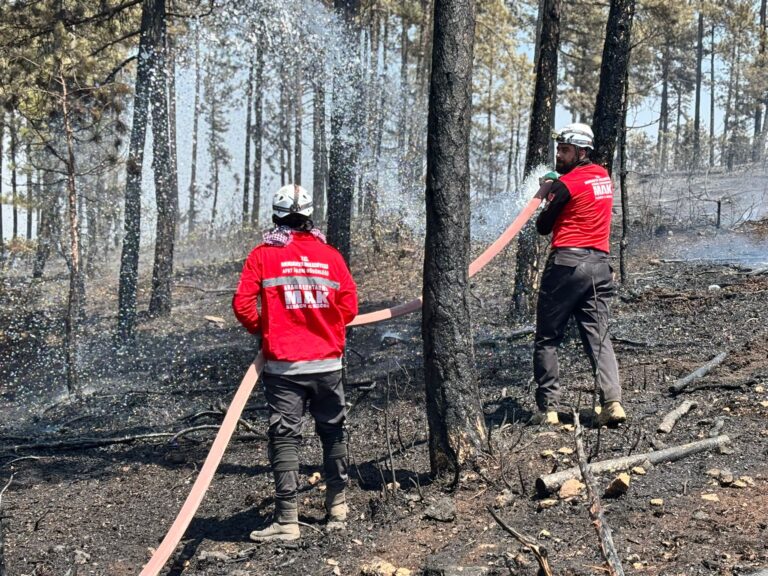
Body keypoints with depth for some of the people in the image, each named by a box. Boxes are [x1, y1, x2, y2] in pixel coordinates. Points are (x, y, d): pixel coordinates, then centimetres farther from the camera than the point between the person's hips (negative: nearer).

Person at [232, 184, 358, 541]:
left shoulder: (262, 255, -3)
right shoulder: (330, 255, 2)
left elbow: (242, 304, -8)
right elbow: (349, 306, 1)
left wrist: (261, 331, 10)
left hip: (283, 365, -2)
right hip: (328, 363, 2)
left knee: (285, 437, 0)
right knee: (333, 432, 18)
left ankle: (287, 520, -4)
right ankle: (337, 504, 30)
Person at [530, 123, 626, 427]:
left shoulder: (567, 183, -9)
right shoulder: (604, 176, 13)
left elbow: (543, 227, -2)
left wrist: (547, 194, 14)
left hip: (566, 263, -6)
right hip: (599, 265, 6)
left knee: (546, 340, 3)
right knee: (599, 338, 5)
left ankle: (547, 408, 1)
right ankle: (612, 401, -12)